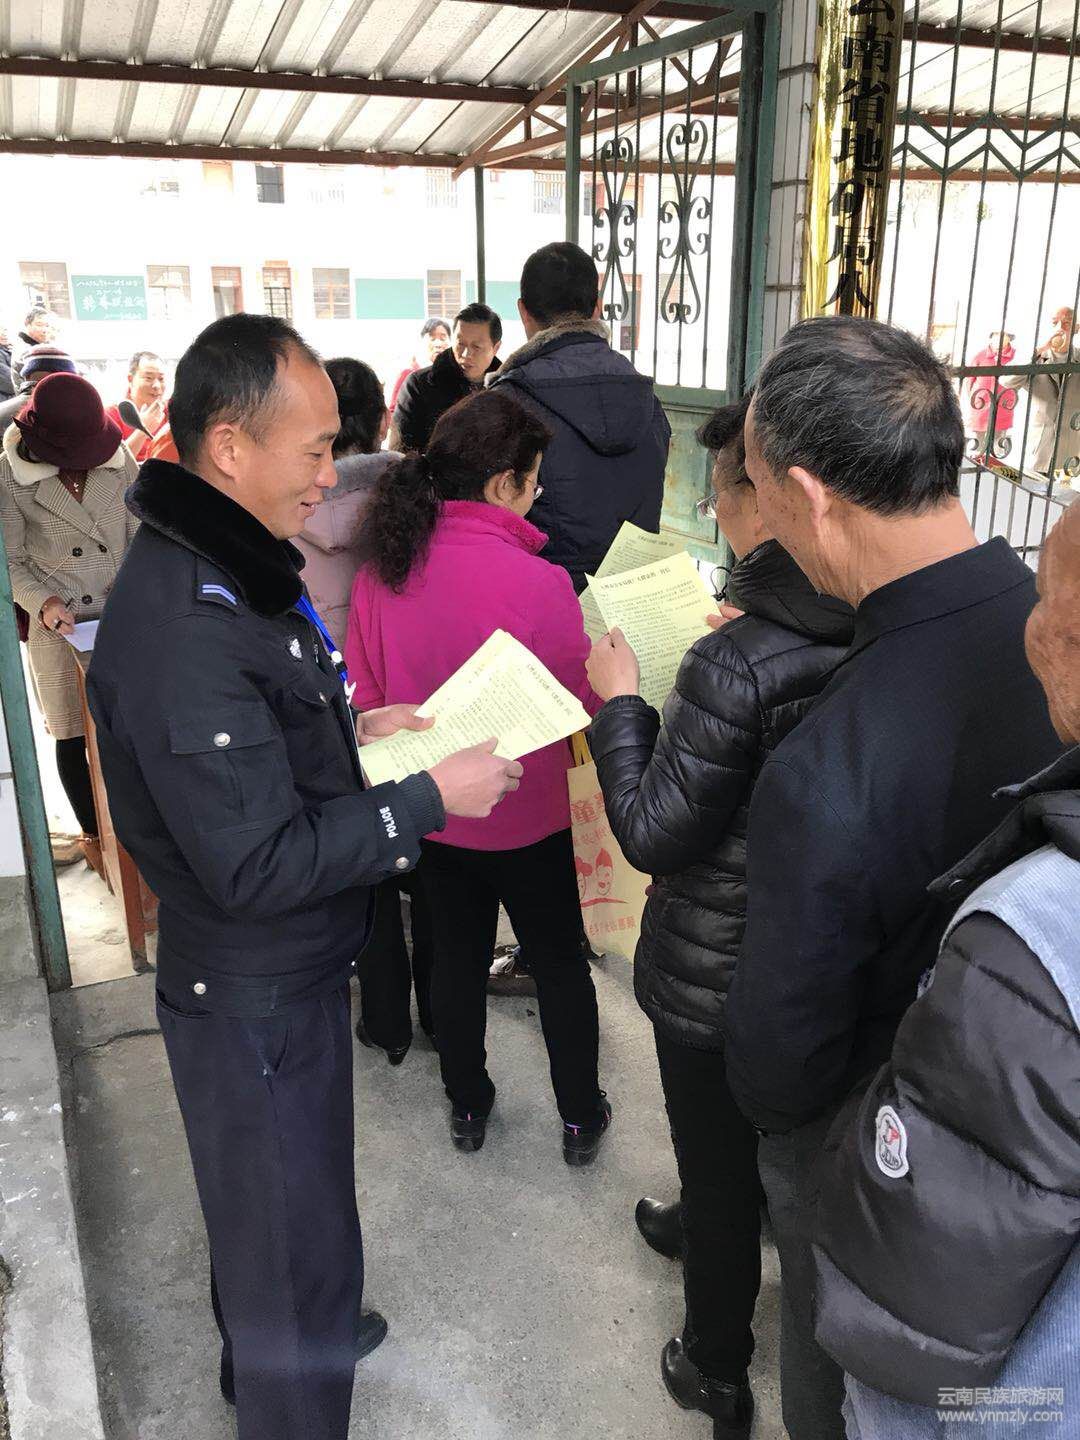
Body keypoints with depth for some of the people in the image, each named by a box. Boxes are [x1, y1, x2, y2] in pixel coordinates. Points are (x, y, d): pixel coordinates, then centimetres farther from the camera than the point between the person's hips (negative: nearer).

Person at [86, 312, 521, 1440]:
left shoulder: (219, 568, 3)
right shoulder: (183, 627, -31)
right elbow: (255, 864, -30)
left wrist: (351, 727, 4)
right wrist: (430, 798, -24)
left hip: (282, 972, 10)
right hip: (254, 1000, -10)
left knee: (265, 1208, 31)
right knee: (291, 1232, 12)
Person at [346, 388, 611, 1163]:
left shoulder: (382, 568, -10)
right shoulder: (537, 582, -25)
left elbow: (365, 692, 2)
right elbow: (585, 700, -13)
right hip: (524, 815, -4)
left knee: (458, 954, 22)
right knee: (560, 962, 16)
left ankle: (467, 1107, 39)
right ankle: (582, 1118, 32)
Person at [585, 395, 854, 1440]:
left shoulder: (734, 666, -32)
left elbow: (652, 834, -23)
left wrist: (619, 704, -11)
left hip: (717, 974, -7)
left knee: (718, 1162, 17)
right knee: (770, 1131, 32)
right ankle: (706, 1226, 62)